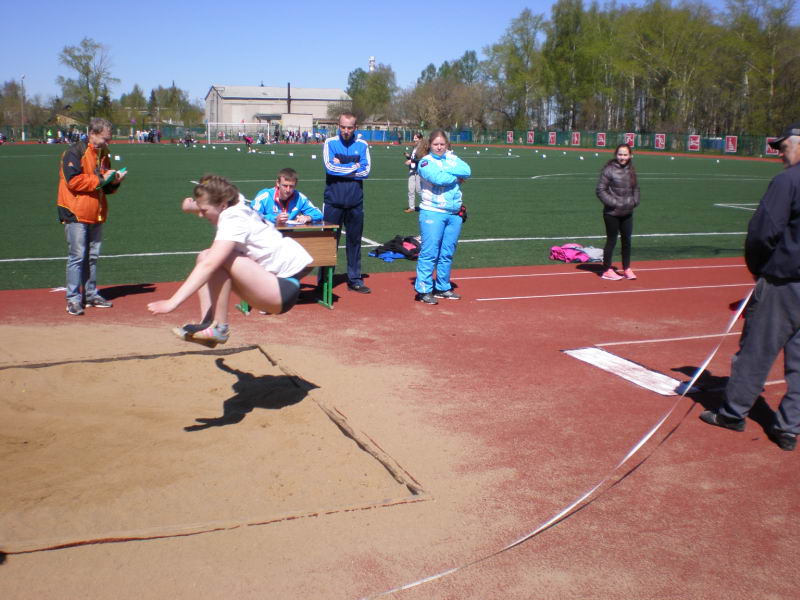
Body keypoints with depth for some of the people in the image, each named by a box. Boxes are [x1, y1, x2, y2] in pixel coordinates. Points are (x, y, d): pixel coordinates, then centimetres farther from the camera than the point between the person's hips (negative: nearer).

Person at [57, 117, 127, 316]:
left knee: (92, 256, 11)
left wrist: (114, 181, -2)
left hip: (96, 214, 7)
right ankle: (73, 299, -3)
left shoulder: (103, 155, 15)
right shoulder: (74, 152, -9)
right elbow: (73, 181, -20)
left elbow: (106, 187, 20)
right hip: (76, 213, -7)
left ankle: (91, 294, 20)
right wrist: (100, 179, -17)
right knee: (77, 255, -8)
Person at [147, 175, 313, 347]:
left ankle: (219, 328, -13)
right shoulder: (235, 204, 4)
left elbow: (208, 266, -31)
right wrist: (192, 205, -1)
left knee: (216, 261, -26)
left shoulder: (233, 220, -21)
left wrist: (173, 302, -34)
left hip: (285, 288, -10)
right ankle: (206, 324, -5)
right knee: (205, 256, 2)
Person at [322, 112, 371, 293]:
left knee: (354, 240, 8)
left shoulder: (362, 145, 5)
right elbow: (329, 167, -12)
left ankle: (354, 279, 17)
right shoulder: (330, 143, 1)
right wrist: (353, 167, -6)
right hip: (333, 201, -2)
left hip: (355, 201, 2)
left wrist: (341, 167, -8)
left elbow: (366, 171, -5)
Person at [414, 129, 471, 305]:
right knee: (429, 252, -9)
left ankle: (443, 287, 21)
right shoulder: (425, 162, -2)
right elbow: (438, 178, -19)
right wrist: (456, 177, -3)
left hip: (454, 214, 6)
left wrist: (444, 168, -11)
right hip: (432, 212, -5)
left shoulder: (452, 159, 14)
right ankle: (423, 290, -4)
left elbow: (467, 171, -5)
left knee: (447, 253, 11)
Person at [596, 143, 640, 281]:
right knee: (611, 241, 3)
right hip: (612, 213, -6)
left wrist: (635, 201, 4)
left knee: (627, 240, 12)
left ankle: (627, 269, 25)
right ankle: (607, 270, 15)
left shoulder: (631, 170, 6)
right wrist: (613, 202, -16)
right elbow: (600, 190, -12)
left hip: (627, 213, 6)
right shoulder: (609, 170, -13)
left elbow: (635, 188, 19)